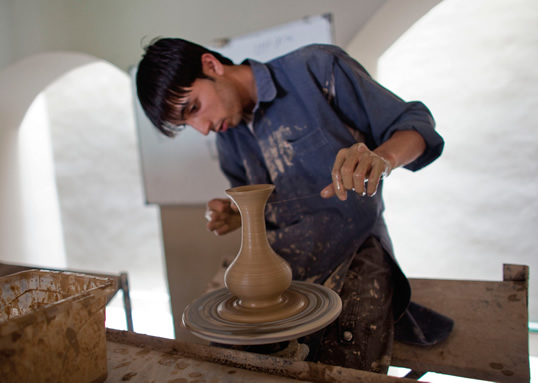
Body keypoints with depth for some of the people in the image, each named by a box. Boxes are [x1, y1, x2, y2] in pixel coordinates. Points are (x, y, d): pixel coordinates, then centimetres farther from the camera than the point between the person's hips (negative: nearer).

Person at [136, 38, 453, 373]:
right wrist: (236, 217, -2)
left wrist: (381, 158, -27)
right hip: (280, 262, 5)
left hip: (354, 250, -4)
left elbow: (416, 124, -5)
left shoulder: (317, 69, -8)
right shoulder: (229, 136, 10)